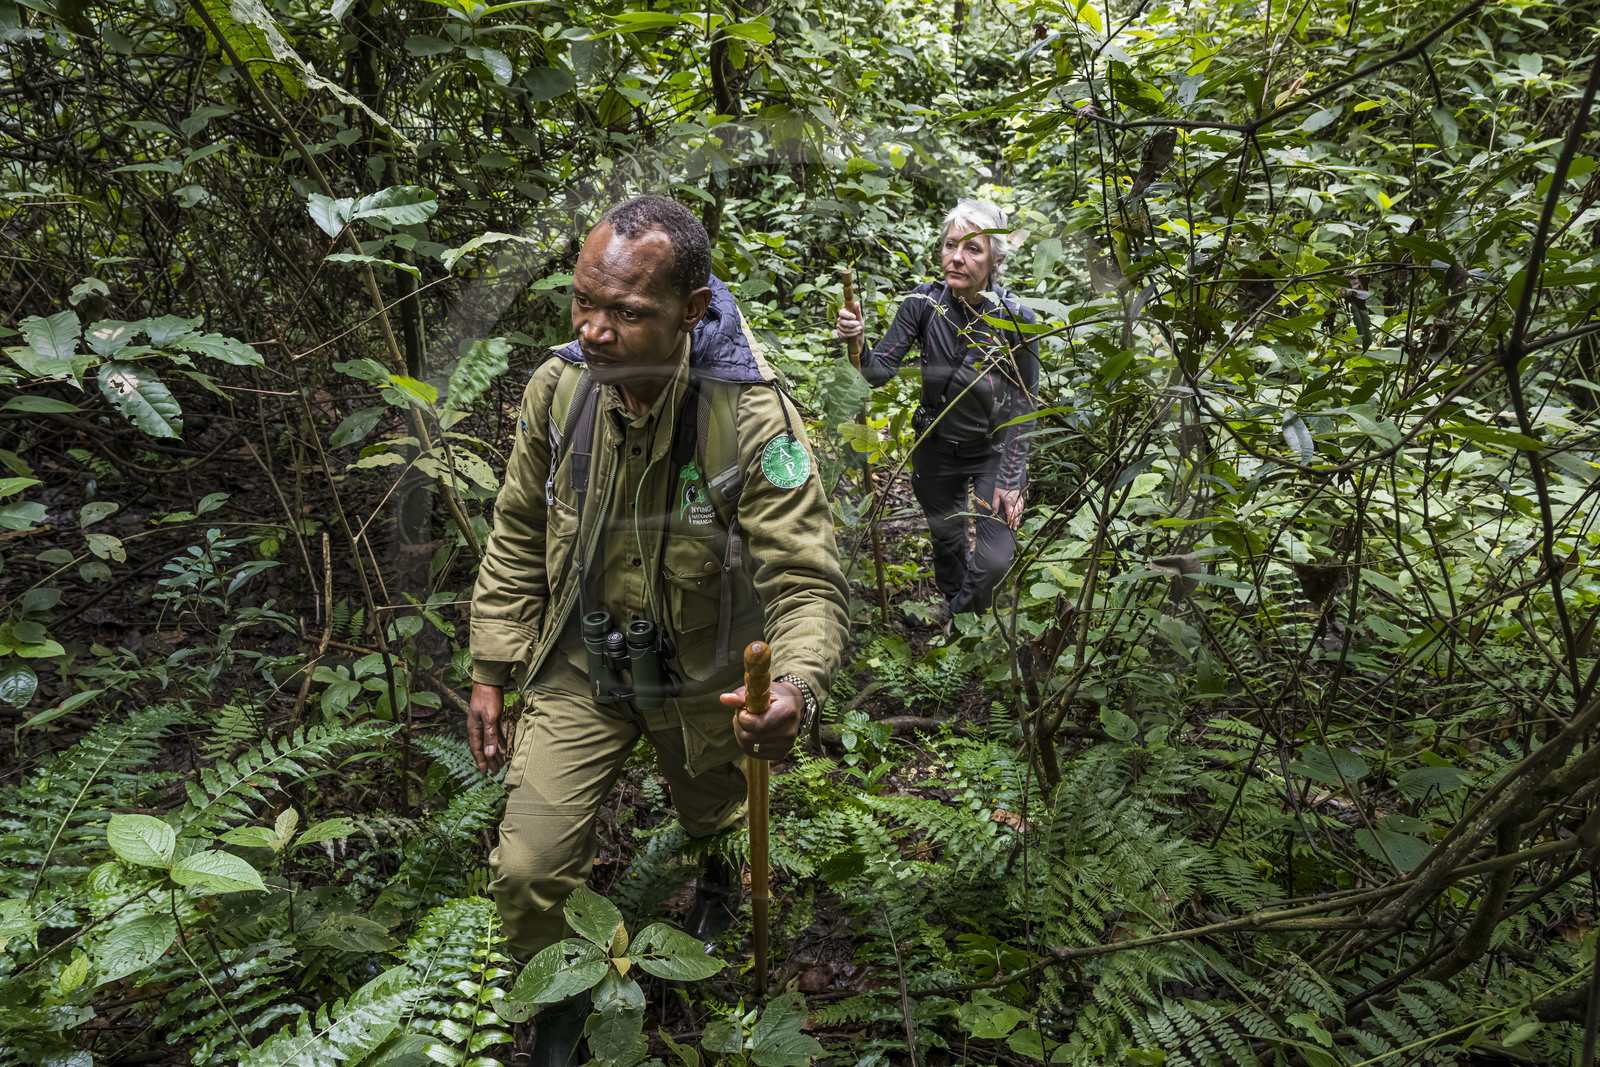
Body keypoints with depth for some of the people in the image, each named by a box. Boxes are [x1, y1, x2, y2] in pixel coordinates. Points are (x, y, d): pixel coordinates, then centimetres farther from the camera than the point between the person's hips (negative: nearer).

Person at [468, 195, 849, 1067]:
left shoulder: (753, 416, -28)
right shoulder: (557, 387, -15)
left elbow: (807, 580, -28)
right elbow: (518, 541, -1)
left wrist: (797, 685, -48)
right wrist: (490, 671, 1)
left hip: (701, 678, -2)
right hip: (581, 666, 2)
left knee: (715, 821, 26)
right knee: (526, 871, 0)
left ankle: (718, 883, 66)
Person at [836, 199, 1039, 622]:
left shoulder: (1015, 318, -22)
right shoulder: (924, 303, -16)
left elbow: (1023, 406, -15)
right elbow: (880, 370, -15)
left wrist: (1010, 481, -17)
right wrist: (856, 343, -37)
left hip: (994, 450, -2)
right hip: (936, 446, 2)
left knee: (993, 562, -9)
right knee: (944, 538, 22)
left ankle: (962, 610, 27)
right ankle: (953, 600, 55)